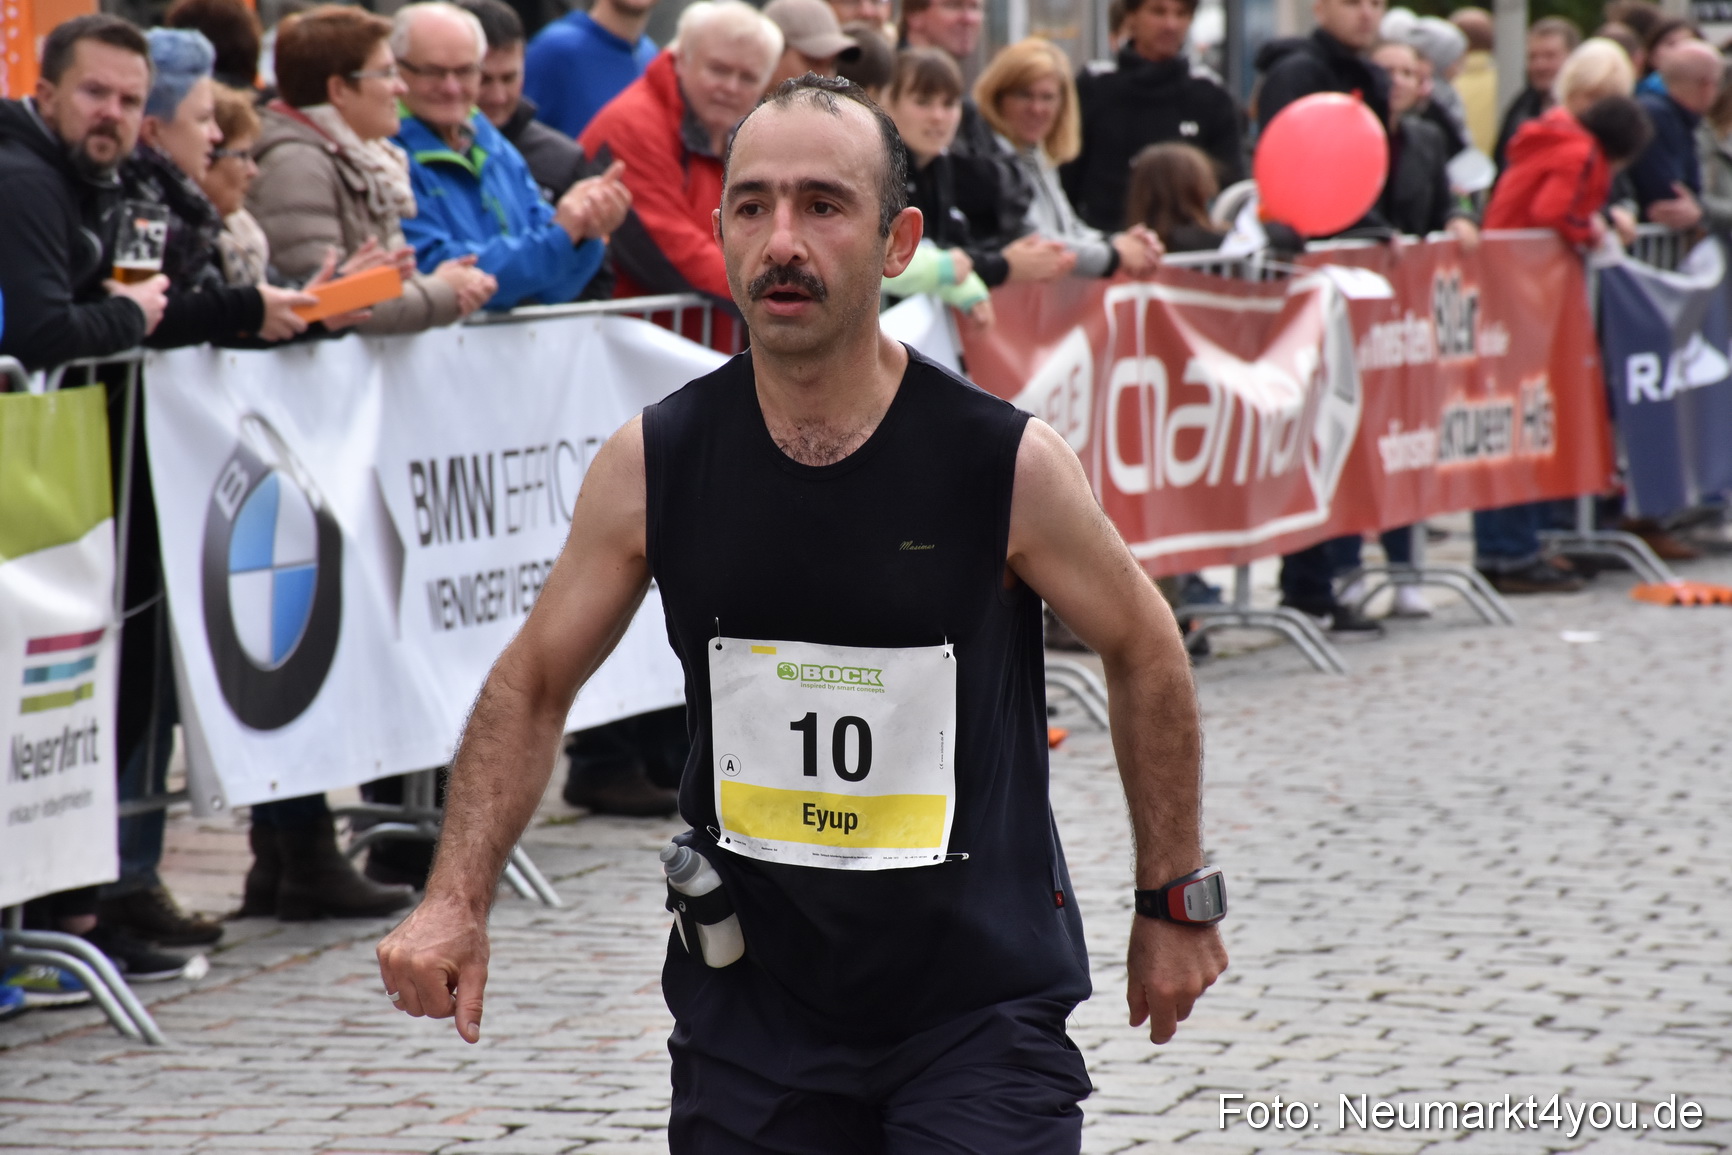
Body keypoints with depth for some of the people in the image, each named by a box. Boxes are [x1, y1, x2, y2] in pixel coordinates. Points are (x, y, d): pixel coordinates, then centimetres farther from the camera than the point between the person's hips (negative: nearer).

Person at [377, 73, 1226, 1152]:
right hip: (751, 1004, 3)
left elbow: (1145, 652, 3)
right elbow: (533, 683, 5)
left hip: (983, 1001, -2)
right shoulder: (651, 466, -7)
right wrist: (458, 901, -7)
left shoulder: (1009, 464, -13)